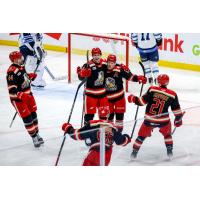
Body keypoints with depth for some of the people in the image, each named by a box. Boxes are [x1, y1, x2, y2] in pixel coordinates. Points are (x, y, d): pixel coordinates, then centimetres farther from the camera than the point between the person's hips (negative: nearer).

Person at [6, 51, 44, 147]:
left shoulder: (21, 66, 3)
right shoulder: (12, 71, -24)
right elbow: (11, 89, -27)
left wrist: (30, 76, 8)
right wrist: (21, 96, -35)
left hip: (28, 95, 9)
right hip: (18, 99, -9)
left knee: (33, 114, 15)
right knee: (27, 118, -5)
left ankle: (37, 134, 30)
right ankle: (34, 138, 3)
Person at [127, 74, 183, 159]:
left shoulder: (152, 89, -9)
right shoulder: (172, 94, -6)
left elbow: (142, 101, -7)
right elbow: (176, 109, 2)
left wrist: (133, 99, 9)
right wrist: (178, 119, 17)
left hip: (149, 120, 0)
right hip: (164, 120, 0)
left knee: (142, 135, 18)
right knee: (167, 134, 29)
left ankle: (134, 152, 22)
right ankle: (170, 151, 28)